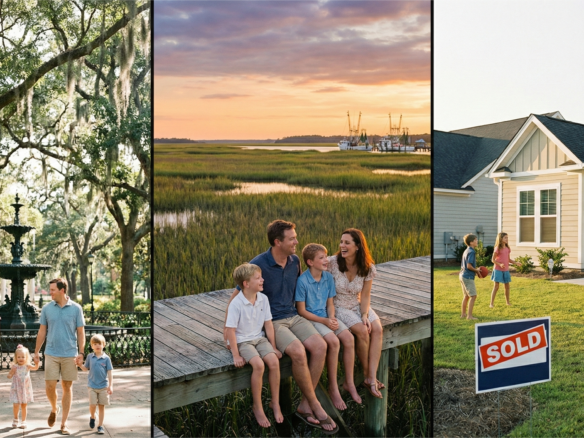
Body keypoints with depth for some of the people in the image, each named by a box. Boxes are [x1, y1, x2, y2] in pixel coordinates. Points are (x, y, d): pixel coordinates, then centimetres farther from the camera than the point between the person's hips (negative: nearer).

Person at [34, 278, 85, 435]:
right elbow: (42, 331, 9)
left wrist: (81, 352, -6)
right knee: (50, 386, -3)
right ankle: (54, 409, 28)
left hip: (70, 354, -1)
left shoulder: (76, 308, -2)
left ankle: (64, 423, 13)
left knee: (67, 388, 4)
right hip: (51, 354, 1)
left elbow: (80, 332, 1)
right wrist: (36, 351, 7)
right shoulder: (47, 309, 3)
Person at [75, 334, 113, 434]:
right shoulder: (90, 357, 2)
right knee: (92, 405, -7)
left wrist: (110, 386, -7)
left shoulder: (106, 358, -4)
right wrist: (80, 364, -7)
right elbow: (86, 368, 13)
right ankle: (92, 417, 26)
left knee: (102, 406, 5)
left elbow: (110, 372, -3)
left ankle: (100, 425, 16)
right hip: (92, 386, 1)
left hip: (103, 386, -1)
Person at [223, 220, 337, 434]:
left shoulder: (295, 261, 3)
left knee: (320, 346, -20)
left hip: (293, 316, 6)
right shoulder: (258, 264, -15)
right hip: (271, 322, -6)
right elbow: (236, 295, -8)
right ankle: (316, 406, -13)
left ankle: (304, 405, -10)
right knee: (298, 352, -31)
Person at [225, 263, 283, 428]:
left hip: (259, 339, 5)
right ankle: (258, 407, -10)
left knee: (274, 361, -20)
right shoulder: (236, 304, -19)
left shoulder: (263, 299, -3)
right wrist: (236, 356, -17)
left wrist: (273, 347, 3)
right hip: (242, 342, -5)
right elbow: (231, 330, -17)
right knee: (259, 365, -28)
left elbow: (268, 324, 3)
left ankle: (275, 403, -2)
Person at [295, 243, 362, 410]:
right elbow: (301, 310, -12)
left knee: (349, 338, -17)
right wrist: (324, 321, -17)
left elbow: (330, 304, 10)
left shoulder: (328, 277, 3)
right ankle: (333, 387, -13)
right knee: (333, 341, -27)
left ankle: (349, 382, -2)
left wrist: (332, 318, -10)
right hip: (310, 319, -6)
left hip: (326, 317, 6)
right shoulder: (302, 281, -15)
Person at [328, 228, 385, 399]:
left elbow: (365, 296, -1)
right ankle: (367, 375, -7)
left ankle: (372, 378, -24)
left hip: (358, 305, 4)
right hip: (339, 307, -4)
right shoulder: (332, 262, -16)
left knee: (377, 329, -24)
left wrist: (365, 315, -17)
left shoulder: (368, 268, -7)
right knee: (362, 331, -27)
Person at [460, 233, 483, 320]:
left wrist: (476, 270, 13)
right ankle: (469, 315, -9)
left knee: (466, 295, 18)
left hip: (462, 275, 10)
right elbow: (469, 266, -22)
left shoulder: (466, 251, 14)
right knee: (473, 296, -7)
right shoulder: (471, 252, -15)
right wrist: (476, 270, -7)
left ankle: (463, 314, 25)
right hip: (468, 277, -10)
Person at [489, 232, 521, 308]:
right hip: (498, 270, -6)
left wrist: (515, 263, -1)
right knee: (496, 286, -8)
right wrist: (500, 264, -24)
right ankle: (492, 303, -3)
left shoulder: (507, 248, 7)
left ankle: (508, 302, 29)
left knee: (507, 286, 12)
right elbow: (493, 259, -9)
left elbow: (509, 259, 14)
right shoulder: (497, 248, -11)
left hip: (506, 270, 6)